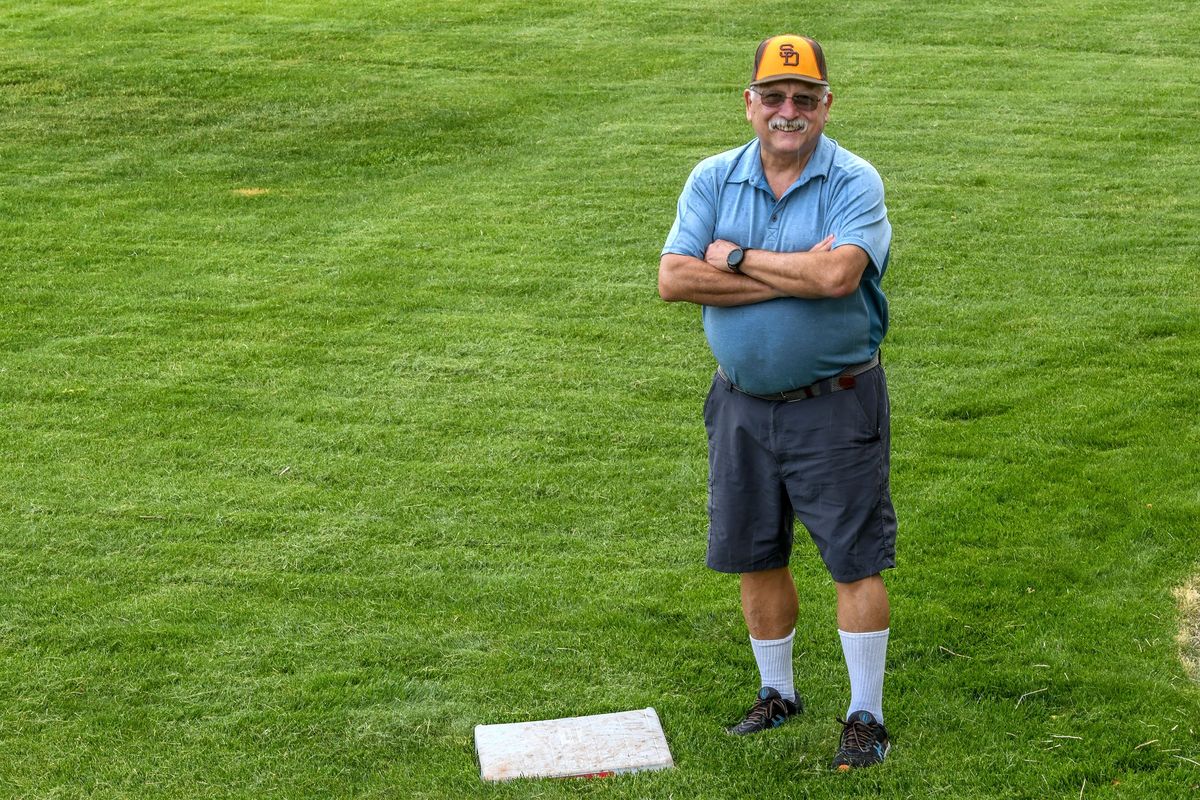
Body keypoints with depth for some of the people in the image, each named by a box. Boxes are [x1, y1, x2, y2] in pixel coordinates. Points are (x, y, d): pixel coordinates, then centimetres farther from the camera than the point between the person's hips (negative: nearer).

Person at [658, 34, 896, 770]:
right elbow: (674, 279, -12)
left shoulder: (855, 182, -9)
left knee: (856, 562, 1)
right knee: (755, 558, 14)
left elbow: (836, 275, -27)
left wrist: (737, 258, -15)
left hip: (835, 405, -4)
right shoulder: (714, 179, 2)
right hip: (743, 404, 4)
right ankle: (779, 695, 33)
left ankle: (866, 717, 15)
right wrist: (791, 276, -18)